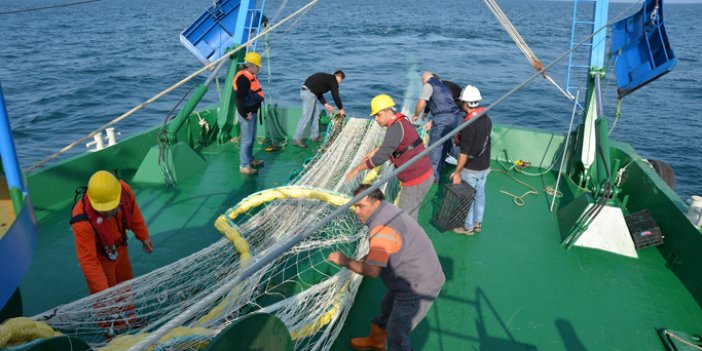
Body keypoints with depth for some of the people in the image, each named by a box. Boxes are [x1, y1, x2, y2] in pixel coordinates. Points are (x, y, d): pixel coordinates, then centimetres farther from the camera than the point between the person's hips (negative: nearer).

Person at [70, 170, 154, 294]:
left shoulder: (124, 191, -29)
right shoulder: (83, 221, -39)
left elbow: (133, 213, -5)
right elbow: (88, 261, -33)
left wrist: (144, 237, 7)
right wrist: (103, 291, -34)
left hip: (120, 248, 5)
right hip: (98, 257, -5)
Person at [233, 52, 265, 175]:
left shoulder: (250, 76, 11)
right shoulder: (243, 78, -21)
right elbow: (239, 97, -26)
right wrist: (245, 114, -22)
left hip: (252, 112, 10)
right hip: (247, 114, -10)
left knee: (252, 138, 21)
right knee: (247, 139, -3)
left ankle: (250, 160, 36)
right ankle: (244, 166, 5)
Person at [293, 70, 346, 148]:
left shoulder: (325, 78, 25)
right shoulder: (333, 81, -1)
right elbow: (335, 96, -3)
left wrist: (325, 104, 21)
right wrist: (341, 109, 9)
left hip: (305, 91, 10)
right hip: (309, 93, -10)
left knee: (315, 115, 17)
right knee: (306, 117, -9)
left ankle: (314, 136, 23)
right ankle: (297, 139, -9)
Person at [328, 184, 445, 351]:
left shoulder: (382, 228, -31)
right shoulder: (387, 211, 1)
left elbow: (372, 271, -32)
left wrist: (346, 262, -18)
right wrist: (364, 259, -1)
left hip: (418, 289, -11)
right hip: (418, 279, 11)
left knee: (396, 335, 3)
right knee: (387, 310, 30)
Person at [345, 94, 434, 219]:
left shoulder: (396, 128, -22)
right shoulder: (402, 122, 9)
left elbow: (382, 156, -28)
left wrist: (358, 168, -21)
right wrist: (375, 151, 25)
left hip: (416, 181, -10)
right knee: (410, 215, 20)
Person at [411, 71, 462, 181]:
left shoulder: (428, 85, 3)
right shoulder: (443, 85, 29)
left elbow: (421, 103, -6)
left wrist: (416, 115, 12)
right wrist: (432, 122, 31)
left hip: (443, 118, -9)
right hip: (453, 117, 9)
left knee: (434, 147, -4)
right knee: (444, 145, 18)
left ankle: (433, 176, -2)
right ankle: (439, 171, 29)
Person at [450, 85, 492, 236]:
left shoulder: (468, 124, -26)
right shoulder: (487, 119, -2)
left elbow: (464, 153, -25)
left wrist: (457, 172, -18)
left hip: (470, 169, -7)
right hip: (484, 166, 7)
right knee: (479, 195, 20)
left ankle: (468, 227, 23)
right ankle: (478, 223, 35)